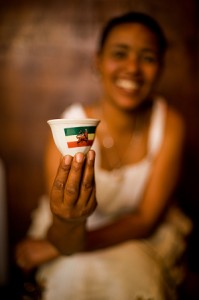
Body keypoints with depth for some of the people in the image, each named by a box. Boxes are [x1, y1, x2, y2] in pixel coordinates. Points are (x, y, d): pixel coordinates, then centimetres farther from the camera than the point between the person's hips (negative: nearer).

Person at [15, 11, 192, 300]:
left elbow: (146, 219, -16)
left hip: (147, 235, 1)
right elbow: (66, 242, -25)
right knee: (75, 275, -28)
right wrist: (67, 226, -51)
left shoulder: (170, 123, -18)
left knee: (132, 274, -27)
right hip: (73, 234, 0)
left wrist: (53, 247, -20)